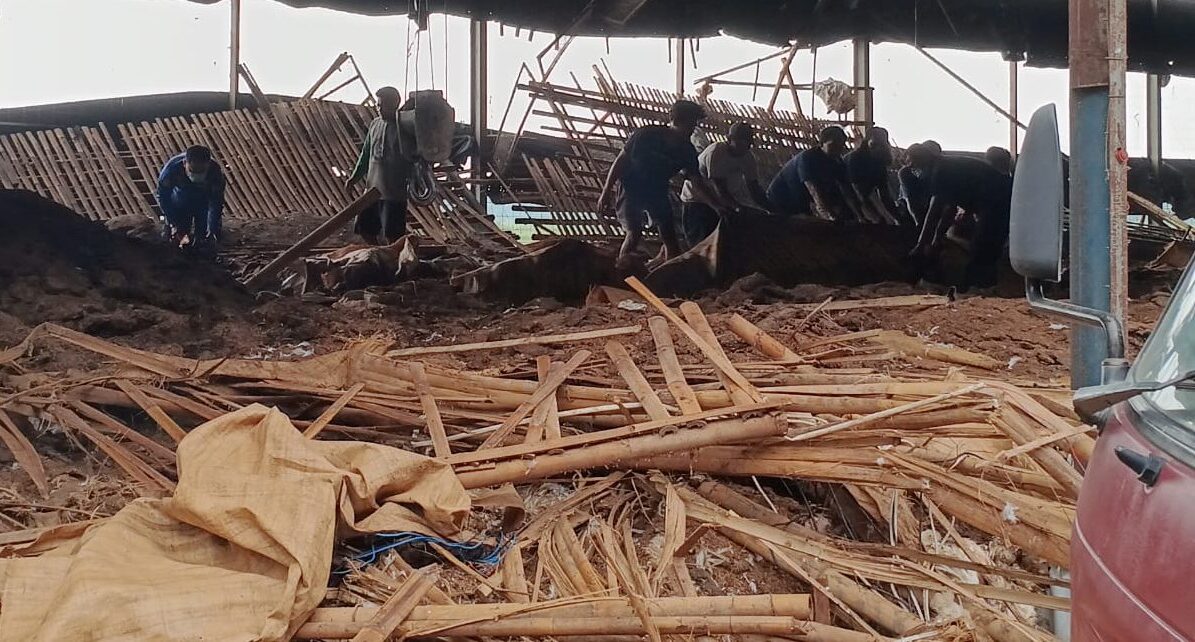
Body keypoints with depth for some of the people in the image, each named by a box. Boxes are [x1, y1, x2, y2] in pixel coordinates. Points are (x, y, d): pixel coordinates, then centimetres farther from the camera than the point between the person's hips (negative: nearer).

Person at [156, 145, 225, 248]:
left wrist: (212, 231, -30)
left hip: (204, 200, 0)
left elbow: (216, 203, -25)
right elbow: (163, 196, -21)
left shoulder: (215, 171, -36)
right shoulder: (172, 167, -36)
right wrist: (174, 224, -24)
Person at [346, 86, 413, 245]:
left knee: (392, 235, -4)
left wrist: (410, 183, -21)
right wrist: (354, 177, 14)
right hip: (373, 187, 7)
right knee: (365, 229, 12)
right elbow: (365, 154, 18)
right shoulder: (375, 124, 10)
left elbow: (412, 158, -11)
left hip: (395, 191, -7)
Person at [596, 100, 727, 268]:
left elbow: (698, 182, -6)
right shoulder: (647, 134, -21)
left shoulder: (687, 151, -8)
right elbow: (621, 161, -14)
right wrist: (606, 192, -14)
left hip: (658, 193, 5)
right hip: (631, 189, -5)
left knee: (670, 239, 0)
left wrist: (719, 206, -17)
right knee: (635, 233, -22)